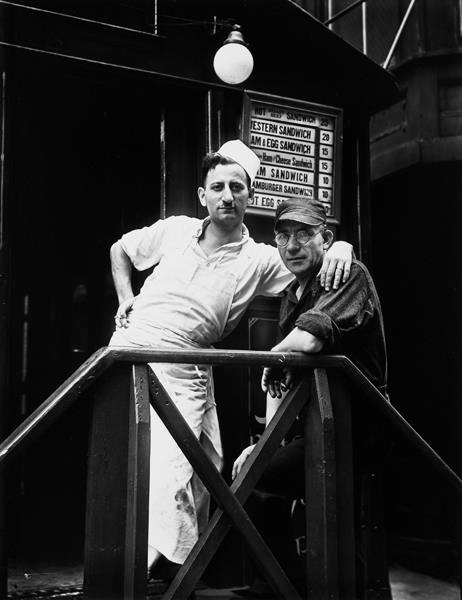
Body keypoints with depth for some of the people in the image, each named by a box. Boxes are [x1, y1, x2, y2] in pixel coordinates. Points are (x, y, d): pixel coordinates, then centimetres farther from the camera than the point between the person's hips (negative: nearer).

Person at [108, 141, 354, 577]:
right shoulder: (175, 230, 9)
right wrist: (126, 299, 13)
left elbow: (318, 262, 4)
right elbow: (119, 250, 24)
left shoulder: (260, 260, 3)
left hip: (184, 373, -1)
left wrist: (341, 247, -17)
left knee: (170, 473, -15)